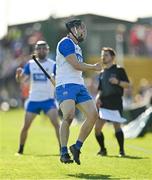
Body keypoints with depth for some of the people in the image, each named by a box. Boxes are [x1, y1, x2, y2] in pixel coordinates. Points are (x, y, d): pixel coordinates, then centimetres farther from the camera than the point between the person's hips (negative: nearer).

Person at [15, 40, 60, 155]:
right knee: (26, 126, 4)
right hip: (33, 100, 2)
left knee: (56, 123, -18)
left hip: (48, 99, -2)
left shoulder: (53, 65, -3)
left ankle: (62, 148, -14)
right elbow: (21, 79, 2)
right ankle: (20, 149, 20)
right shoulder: (30, 64, 4)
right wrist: (19, 73, -20)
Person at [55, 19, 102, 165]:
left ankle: (77, 147, 6)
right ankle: (64, 153, -20)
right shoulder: (66, 42, -5)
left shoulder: (77, 47, 25)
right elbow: (76, 65, -13)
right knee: (69, 116, -25)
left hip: (79, 86, 9)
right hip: (65, 86, -9)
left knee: (93, 114, -4)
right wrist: (94, 67, 1)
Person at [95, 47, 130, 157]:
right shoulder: (102, 73, 18)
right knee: (97, 128, -3)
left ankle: (121, 151, 4)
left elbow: (127, 85, -1)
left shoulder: (119, 70, 3)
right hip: (103, 104, 5)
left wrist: (118, 82, -18)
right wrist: (98, 98, 3)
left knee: (117, 127, -8)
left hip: (116, 104, -5)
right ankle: (102, 149, 13)